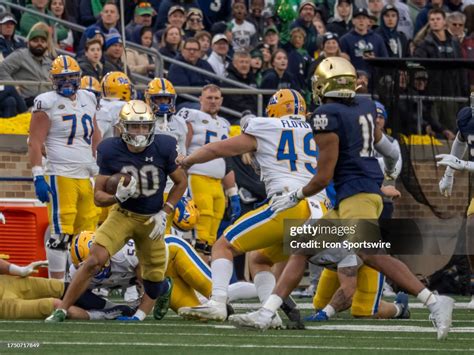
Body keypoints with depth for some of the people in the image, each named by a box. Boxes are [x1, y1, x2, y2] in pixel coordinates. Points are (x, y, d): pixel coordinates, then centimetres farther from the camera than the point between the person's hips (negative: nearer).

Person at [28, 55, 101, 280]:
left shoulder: (87, 100, 15)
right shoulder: (47, 103, -5)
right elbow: (35, 142, -9)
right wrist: (38, 176, -15)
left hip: (85, 176, 7)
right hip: (60, 175, -7)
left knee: (87, 231, 8)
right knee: (61, 232, -9)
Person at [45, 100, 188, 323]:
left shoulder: (163, 148, -16)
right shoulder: (111, 151, -16)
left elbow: (181, 182, 1)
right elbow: (98, 196, -10)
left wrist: (164, 213, -8)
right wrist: (117, 196, -32)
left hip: (151, 219, 1)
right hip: (123, 214, -1)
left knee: (154, 277, 4)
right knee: (95, 260, -22)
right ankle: (61, 310, -13)